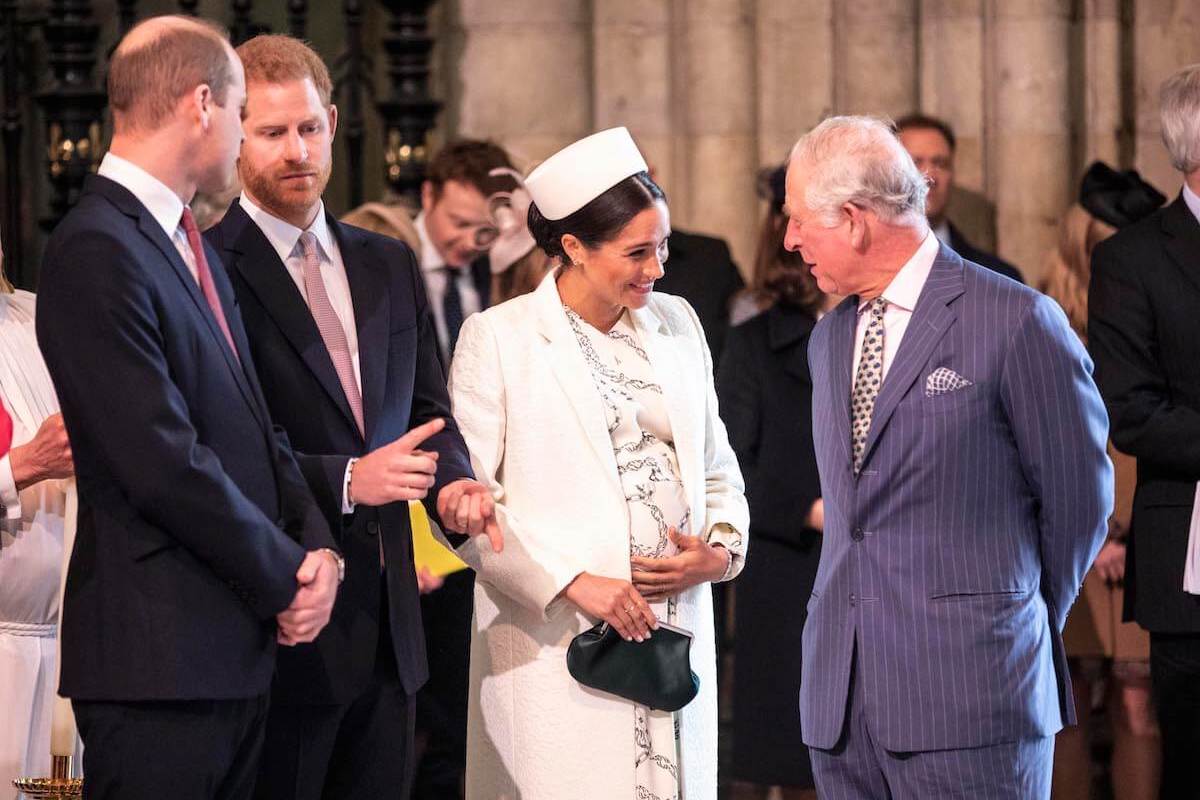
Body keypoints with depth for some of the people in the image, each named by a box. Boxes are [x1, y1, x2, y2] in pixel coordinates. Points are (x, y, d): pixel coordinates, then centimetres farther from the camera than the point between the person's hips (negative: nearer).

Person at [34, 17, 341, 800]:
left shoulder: (192, 248, 18)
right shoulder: (96, 250, -14)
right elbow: (164, 461, -19)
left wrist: (317, 546, 0)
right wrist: (285, 576, -10)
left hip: (238, 646, 9)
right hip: (160, 655, -9)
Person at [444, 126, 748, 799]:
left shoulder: (677, 324, 13)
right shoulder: (498, 338, -3)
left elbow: (717, 464, 19)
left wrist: (722, 549, -1)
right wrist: (571, 583, -15)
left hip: (676, 629, 4)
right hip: (555, 638, -4)